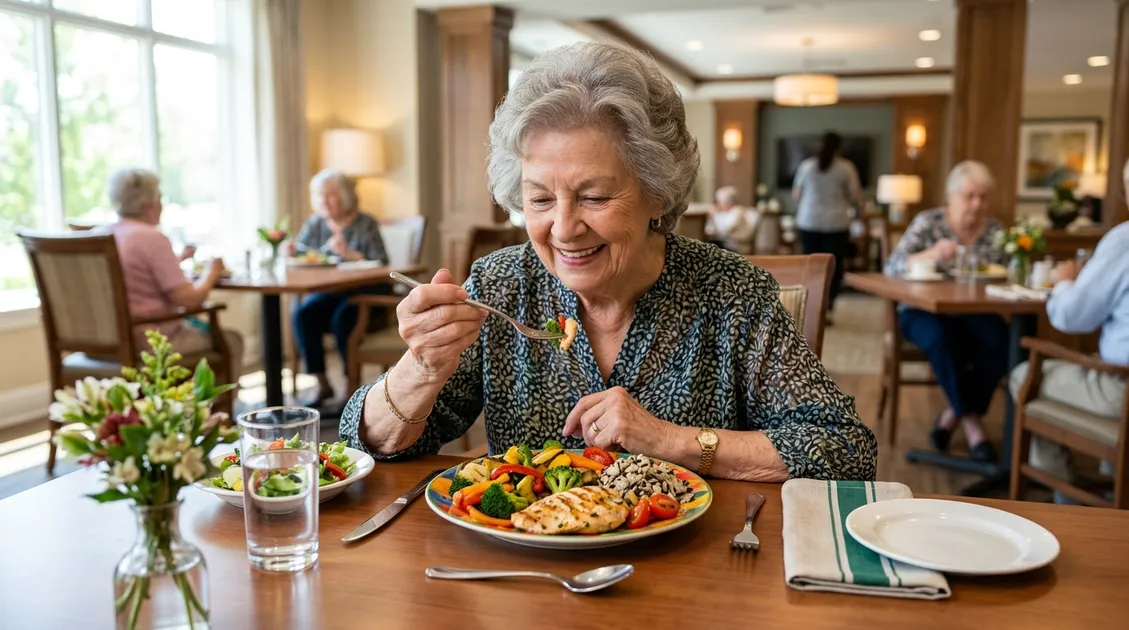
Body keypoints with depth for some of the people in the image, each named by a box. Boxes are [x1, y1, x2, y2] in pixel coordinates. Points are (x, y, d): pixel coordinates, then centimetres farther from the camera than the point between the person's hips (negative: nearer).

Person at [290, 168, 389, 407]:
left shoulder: (365, 224, -4)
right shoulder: (314, 224, 9)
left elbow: (381, 266, -13)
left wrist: (349, 253, -26)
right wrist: (292, 252, -12)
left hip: (363, 294, -4)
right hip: (327, 293, 4)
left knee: (342, 318, -32)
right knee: (302, 313, -24)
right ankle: (322, 384, -14)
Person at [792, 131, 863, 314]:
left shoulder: (806, 165, 2)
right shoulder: (846, 167, -3)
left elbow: (796, 195, 8)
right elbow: (855, 197, -1)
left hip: (809, 222, 2)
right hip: (836, 223, -2)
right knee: (834, 266, 3)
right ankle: (826, 308, -5)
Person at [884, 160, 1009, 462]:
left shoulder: (995, 230, 9)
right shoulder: (928, 222, 0)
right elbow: (892, 267, -11)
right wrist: (931, 254, -30)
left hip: (974, 313, 3)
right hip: (925, 311, -3)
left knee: (999, 341, -29)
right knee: (943, 339, -36)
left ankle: (953, 414, -10)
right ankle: (971, 422, -19)